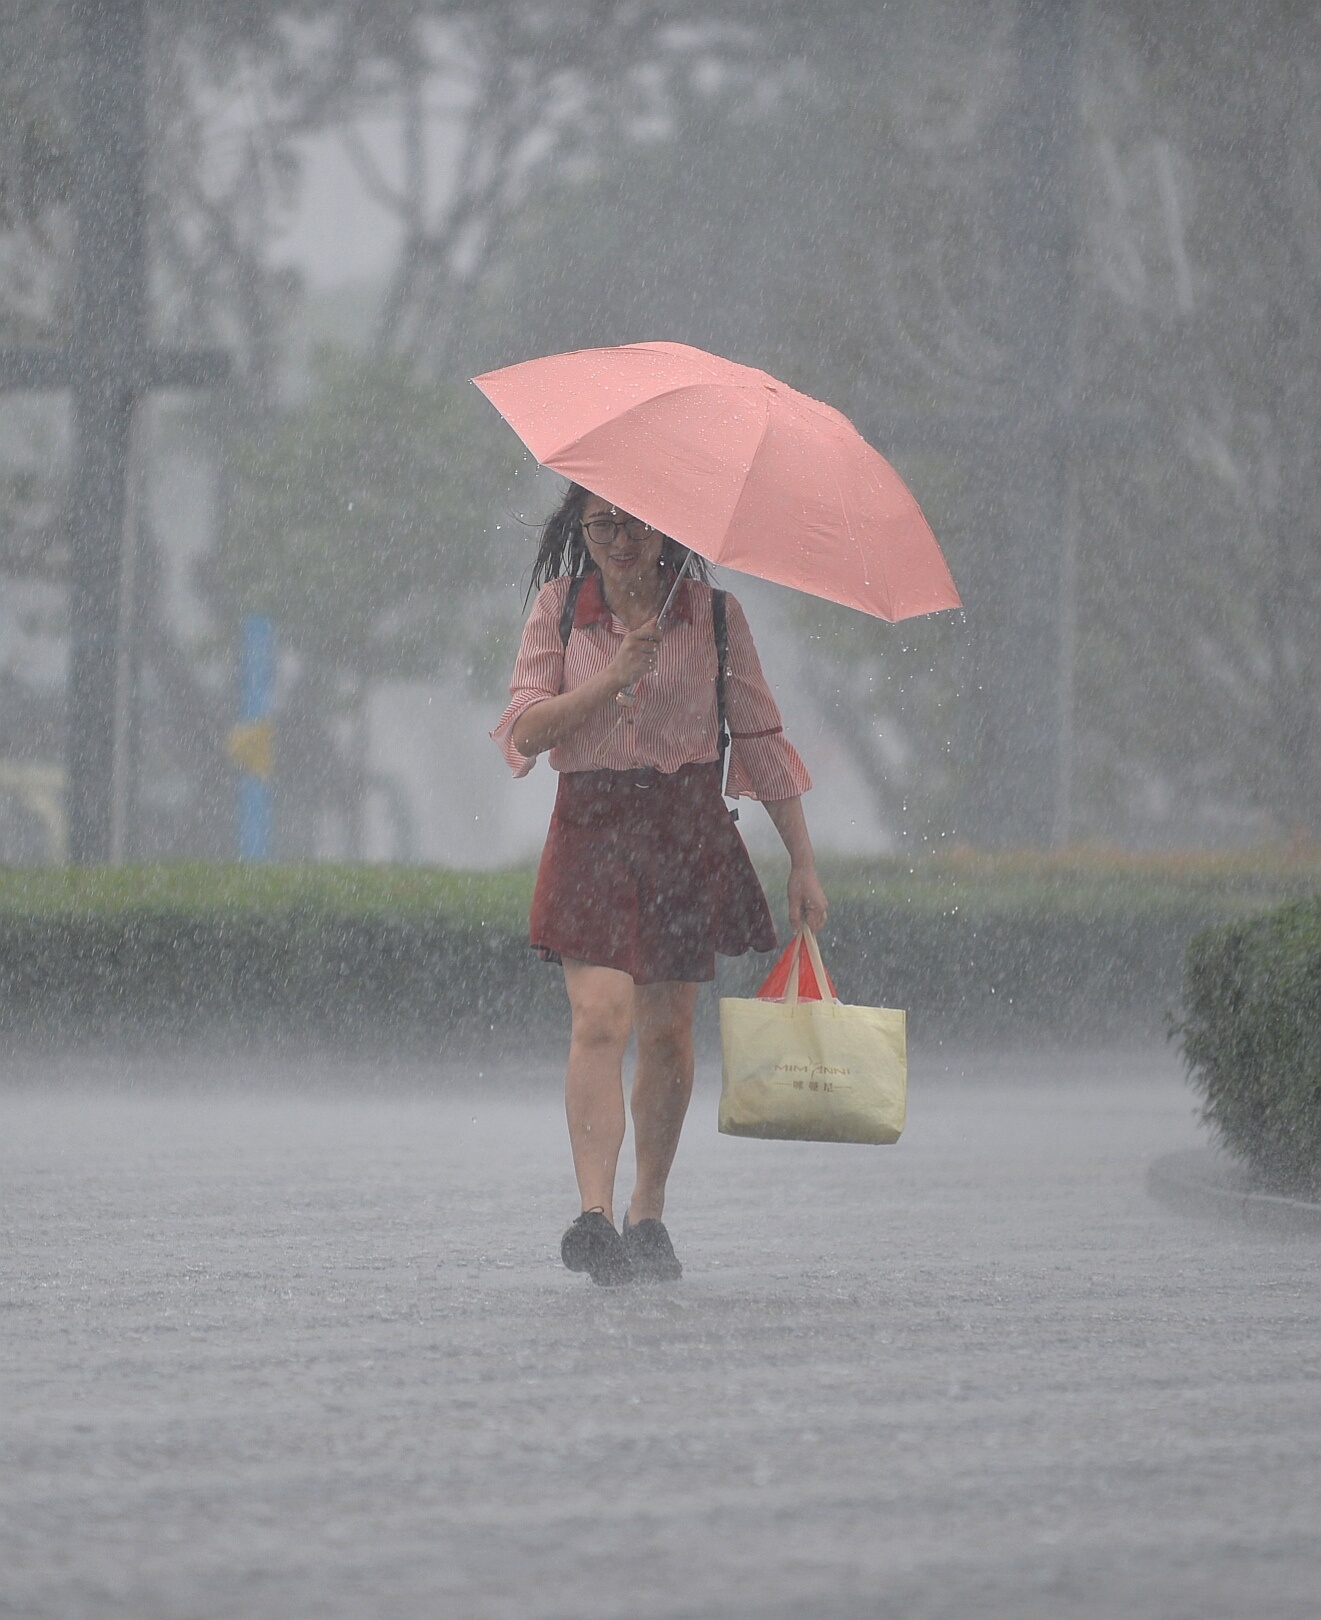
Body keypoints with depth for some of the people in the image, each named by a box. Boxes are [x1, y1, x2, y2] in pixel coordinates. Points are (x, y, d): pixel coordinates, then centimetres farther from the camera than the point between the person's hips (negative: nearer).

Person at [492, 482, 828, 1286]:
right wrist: (613, 677, -17)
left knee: (668, 1031, 6)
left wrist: (804, 863, 5)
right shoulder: (560, 608, 4)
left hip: (689, 831, 1)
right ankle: (596, 1214, -27)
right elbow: (523, 728, -3)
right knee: (602, 1016, -18)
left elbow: (761, 737, 7)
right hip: (592, 827, -1)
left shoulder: (714, 614, 3)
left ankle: (649, 1213, 22)